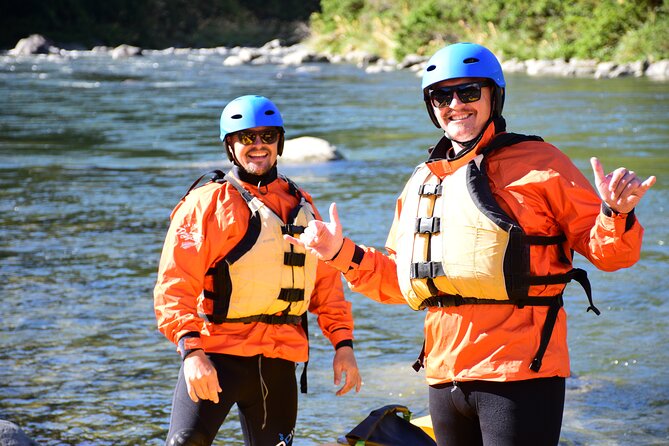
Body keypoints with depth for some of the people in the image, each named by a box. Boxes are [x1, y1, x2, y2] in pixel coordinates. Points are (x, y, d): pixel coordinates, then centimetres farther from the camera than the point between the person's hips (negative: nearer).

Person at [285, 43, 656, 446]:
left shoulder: (538, 162, -2)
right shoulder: (424, 181, 16)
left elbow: (605, 252, -5)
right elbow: (398, 281, 23)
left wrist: (616, 215, -25)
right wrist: (341, 253, 12)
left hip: (519, 376, -6)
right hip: (445, 377, 6)